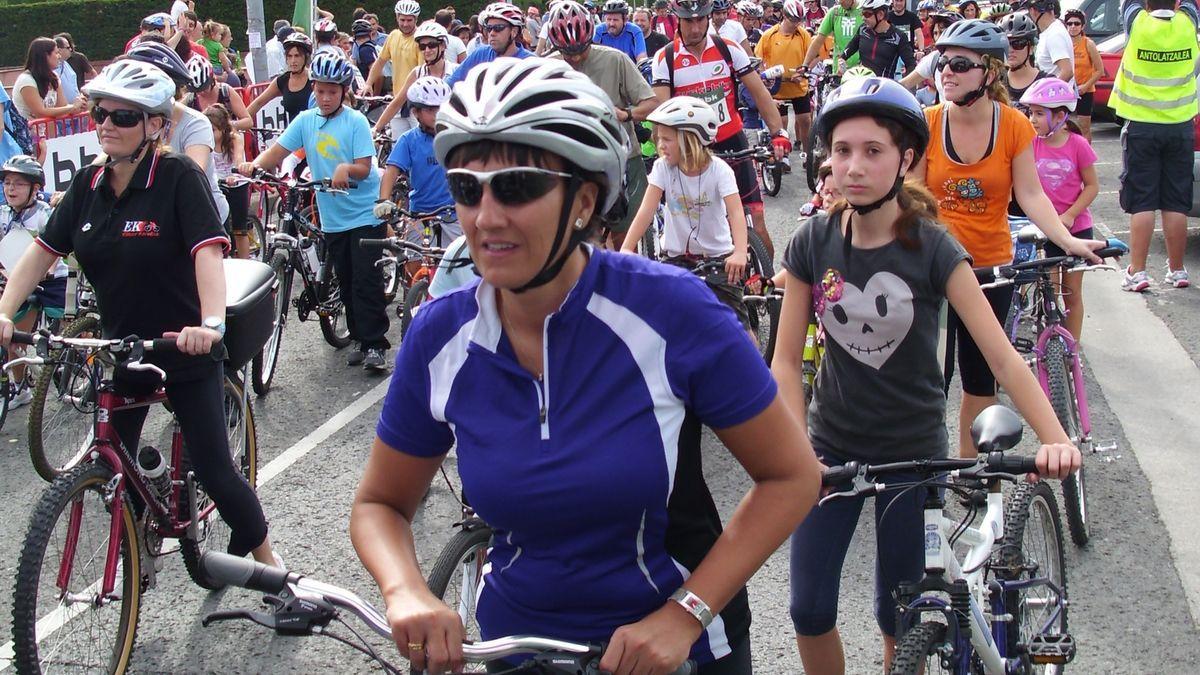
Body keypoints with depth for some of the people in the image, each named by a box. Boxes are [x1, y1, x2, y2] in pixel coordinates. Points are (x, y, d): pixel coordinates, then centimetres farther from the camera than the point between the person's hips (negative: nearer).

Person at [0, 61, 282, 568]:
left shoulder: (179, 178, -16)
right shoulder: (88, 183, 1)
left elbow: (208, 250, -28)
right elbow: (43, 250, -1)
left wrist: (211, 323, -44)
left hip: (184, 352, -5)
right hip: (119, 350, 5)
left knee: (214, 471, -1)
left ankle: (263, 554, 22)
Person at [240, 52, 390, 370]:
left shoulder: (355, 121, -7)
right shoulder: (306, 120, 5)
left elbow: (365, 168, -12)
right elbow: (276, 152, -2)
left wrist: (346, 168, -34)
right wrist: (254, 164, -22)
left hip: (365, 214, -5)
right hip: (333, 218, 5)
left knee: (367, 281, -8)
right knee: (346, 283, 10)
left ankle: (375, 344, -3)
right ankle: (360, 339, 22)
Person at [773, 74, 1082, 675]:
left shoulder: (932, 249, -14)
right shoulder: (813, 243, -8)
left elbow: (1003, 357, -18)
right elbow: (786, 359, -5)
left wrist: (1055, 439, -32)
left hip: (913, 450, -2)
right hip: (834, 445, 2)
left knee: (898, 617, 8)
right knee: (810, 611, 0)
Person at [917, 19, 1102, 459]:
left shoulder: (1014, 126, -5)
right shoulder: (928, 123, -7)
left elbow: (1030, 195, -5)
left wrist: (1068, 241, -18)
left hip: (991, 267, 2)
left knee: (981, 377, 12)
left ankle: (970, 463, 27)